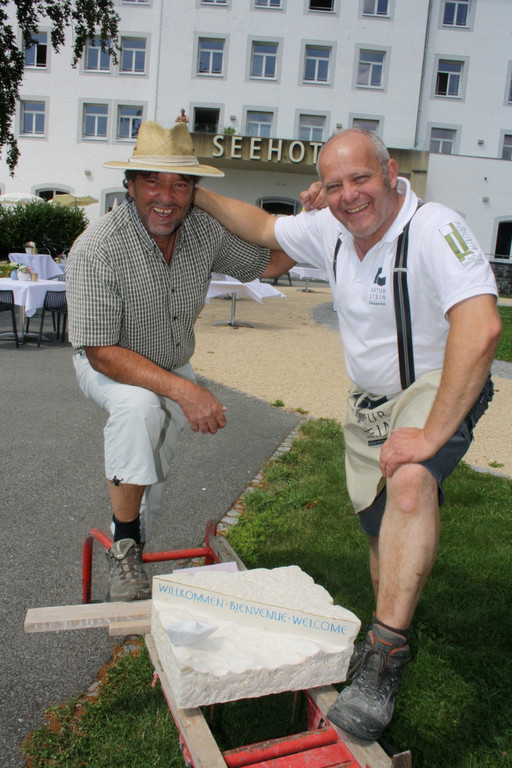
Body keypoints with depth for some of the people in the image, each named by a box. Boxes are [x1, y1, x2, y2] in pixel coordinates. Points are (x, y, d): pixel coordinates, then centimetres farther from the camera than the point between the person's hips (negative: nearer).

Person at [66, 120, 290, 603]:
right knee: (139, 407, -35)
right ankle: (124, 543, -18)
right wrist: (181, 389, -40)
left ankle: (135, 540, 34)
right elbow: (102, 352, -30)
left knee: (153, 472, 2)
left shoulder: (205, 230, -15)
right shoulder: (96, 249, -30)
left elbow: (268, 261, 1)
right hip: (108, 366, -5)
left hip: (174, 366, 5)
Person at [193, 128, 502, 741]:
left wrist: (432, 434, -40)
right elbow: (264, 229, 15)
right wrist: (197, 195, 11)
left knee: (410, 483, -35)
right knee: (381, 524, 11)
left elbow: (480, 327, -39)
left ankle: (384, 655, -29)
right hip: (367, 400, 7)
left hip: (439, 389, -6)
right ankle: (390, 634, 35)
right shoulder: (330, 231, -3)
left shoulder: (435, 230, -26)